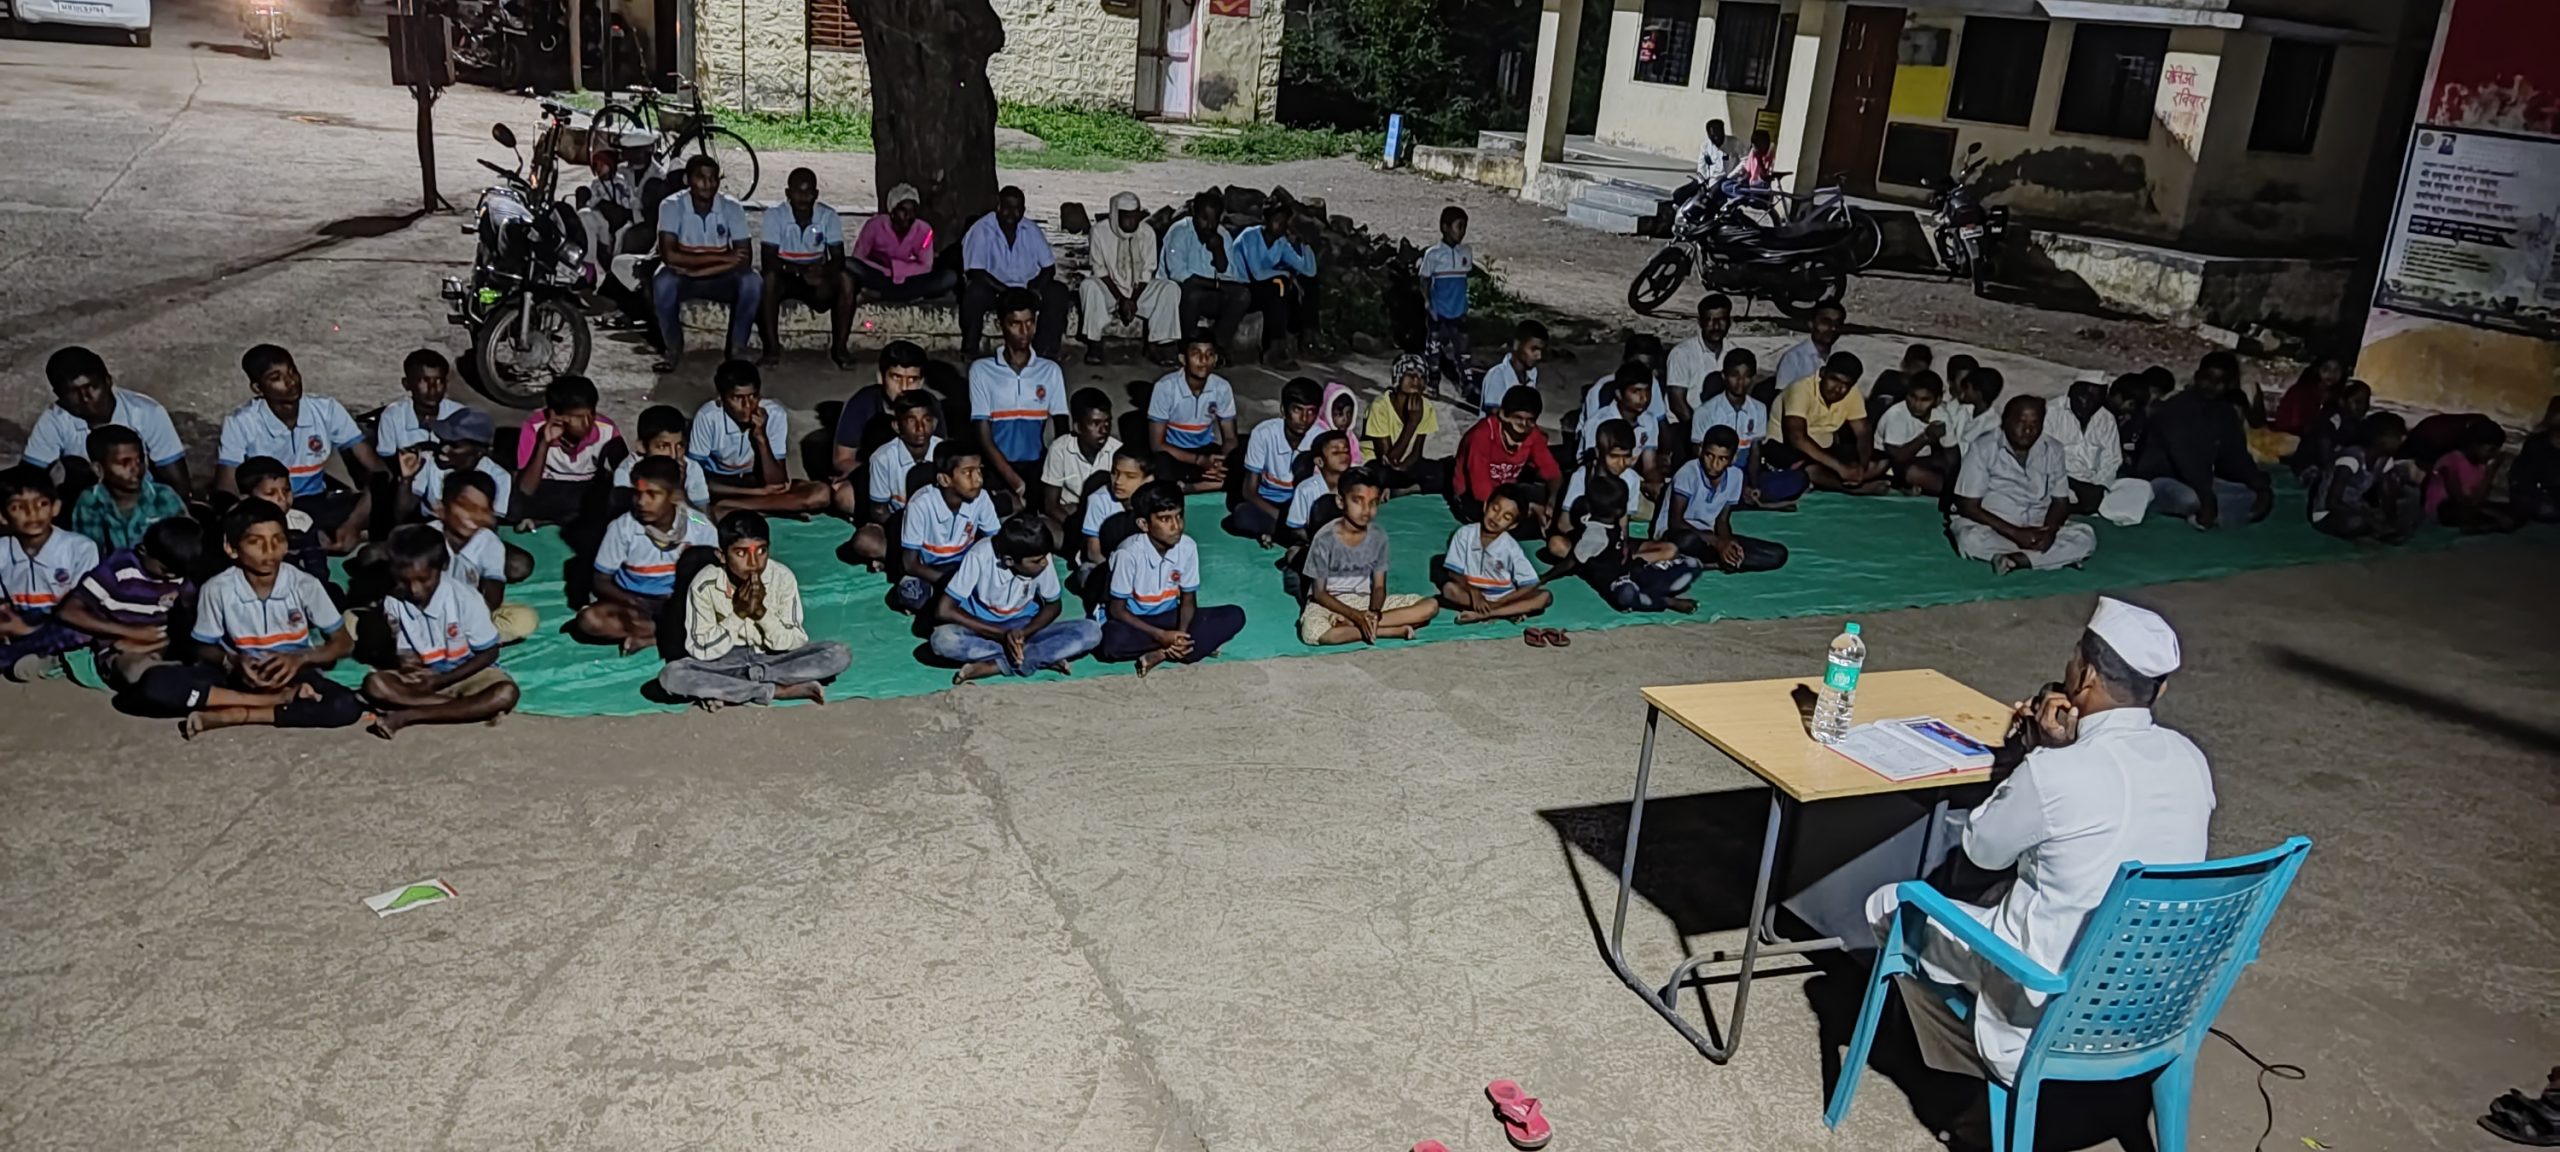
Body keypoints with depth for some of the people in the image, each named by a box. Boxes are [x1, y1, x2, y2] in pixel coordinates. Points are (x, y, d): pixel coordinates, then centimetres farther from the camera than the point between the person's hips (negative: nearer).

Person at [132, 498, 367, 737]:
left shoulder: (304, 585, -10)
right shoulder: (217, 590, -10)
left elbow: (344, 643, -2)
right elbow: (202, 649, 4)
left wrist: (299, 659, -20)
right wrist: (232, 661, -18)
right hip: (238, 674, 1)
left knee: (346, 706, -33)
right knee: (154, 684, -26)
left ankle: (231, 715, -28)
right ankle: (278, 700, -27)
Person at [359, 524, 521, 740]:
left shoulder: (465, 598, -21)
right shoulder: (394, 602, -12)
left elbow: (489, 652, -11)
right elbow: (404, 651, 1)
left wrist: (442, 680, -18)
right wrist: (405, 662, -24)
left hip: (467, 672, -3)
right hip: (425, 676, 3)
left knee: (506, 693, -34)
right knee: (375, 684, -25)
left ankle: (407, 716, -31)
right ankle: (470, 707, -28)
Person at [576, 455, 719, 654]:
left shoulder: (700, 527, -14)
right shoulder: (622, 527, -15)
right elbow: (601, 582, -7)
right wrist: (631, 601, -27)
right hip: (633, 603, 0)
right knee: (590, 620, -31)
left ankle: (648, 637, -23)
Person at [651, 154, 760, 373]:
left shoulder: (731, 207, -10)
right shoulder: (671, 205, -14)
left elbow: (746, 258, -15)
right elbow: (668, 255, -24)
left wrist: (692, 264, -23)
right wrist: (721, 258, -28)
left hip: (720, 279, 1)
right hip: (682, 277, -1)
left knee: (752, 283, -29)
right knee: (662, 284, -34)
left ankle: (735, 349, -10)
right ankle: (673, 350, -11)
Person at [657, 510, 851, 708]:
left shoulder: (783, 578, -14)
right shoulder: (705, 584, -17)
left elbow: (797, 644, -12)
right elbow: (701, 650, -16)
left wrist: (762, 612, -26)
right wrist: (738, 614, -26)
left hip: (773, 659, 2)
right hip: (725, 663, -2)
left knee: (839, 654, -23)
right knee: (670, 675, -31)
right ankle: (776, 690, -28)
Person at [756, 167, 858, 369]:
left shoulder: (829, 217, -5)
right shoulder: (774, 215, -11)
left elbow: (838, 259, -11)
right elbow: (768, 261, -18)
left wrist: (821, 271, -35)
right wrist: (801, 271, -33)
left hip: (817, 280, 1)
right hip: (785, 279, -1)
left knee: (845, 280, -28)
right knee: (767, 279, -35)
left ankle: (839, 347, -21)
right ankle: (772, 347, -26)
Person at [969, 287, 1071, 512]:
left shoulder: (1050, 370, 11)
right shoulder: (981, 370, 4)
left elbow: (1062, 432, 8)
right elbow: (983, 436, -2)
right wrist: (1015, 481, -17)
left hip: (1037, 464, 2)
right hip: (997, 467, -2)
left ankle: (1009, 500, -20)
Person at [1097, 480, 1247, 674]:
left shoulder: (1187, 547, -13)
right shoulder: (1129, 553, -24)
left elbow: (1188, 600, -2)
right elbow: (1117, 610, -17)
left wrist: (1181, 633, -23)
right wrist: (1160, 635, -25)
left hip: (1167, 616, 4)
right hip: (1133, 621, -4)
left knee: (1234, 615, -14)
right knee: (1113, 642, -40)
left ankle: (1161, 654, -23)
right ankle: (1191, 644, -20)